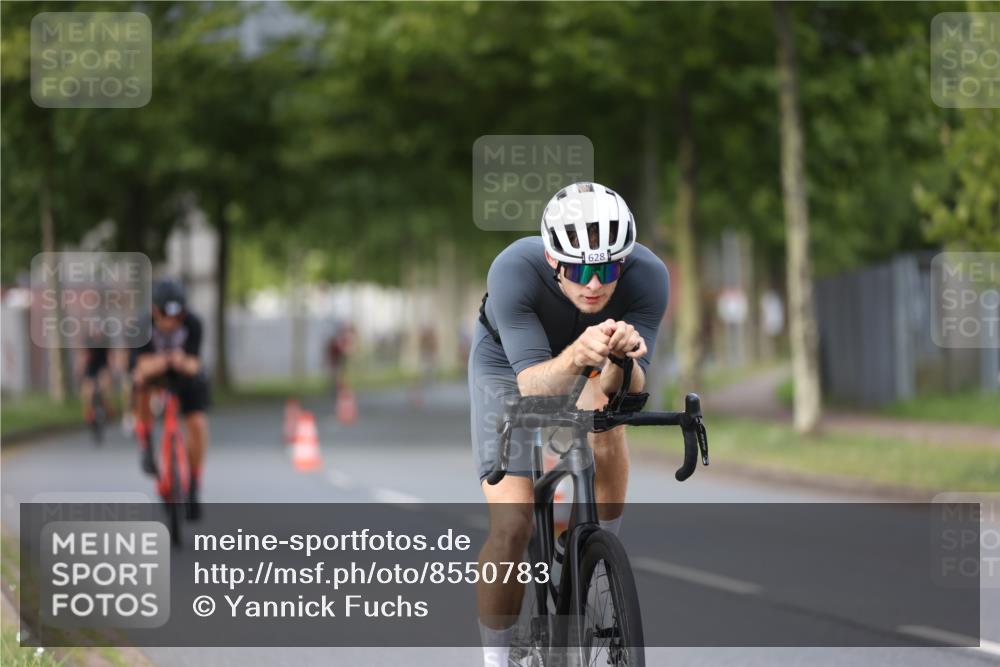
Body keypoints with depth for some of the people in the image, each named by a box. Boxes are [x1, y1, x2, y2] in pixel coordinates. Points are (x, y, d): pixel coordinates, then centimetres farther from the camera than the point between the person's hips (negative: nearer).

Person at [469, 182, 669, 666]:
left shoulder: (648, 277, -34)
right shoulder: (513, 271, -39)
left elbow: (629, 394, -34)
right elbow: (533, 386, -42)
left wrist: (621, 357, -56)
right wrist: (578, 355, -62)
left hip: (594, 370, 3)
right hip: (511, 363, -3)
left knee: (605, 429, -28)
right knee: (512, 523, -14)